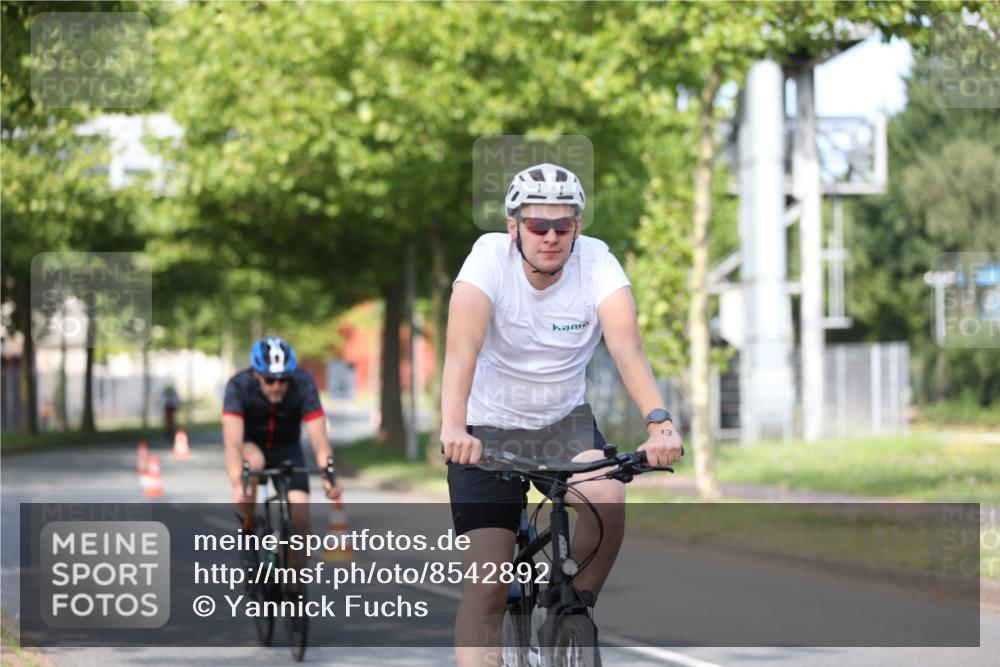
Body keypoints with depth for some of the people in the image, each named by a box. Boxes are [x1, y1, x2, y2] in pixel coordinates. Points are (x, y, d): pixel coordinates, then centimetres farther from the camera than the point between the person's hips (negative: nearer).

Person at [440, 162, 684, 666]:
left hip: (565, 420, 2)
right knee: (486, 587, -11)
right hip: (488, 427, -2)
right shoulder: (490, 257, -21)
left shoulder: (596, 262, -16)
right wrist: (453, 427, -52)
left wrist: (658, 422, -46)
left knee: (607, 499, -28)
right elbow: (462, 345, -35)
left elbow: (626, 345, -30)